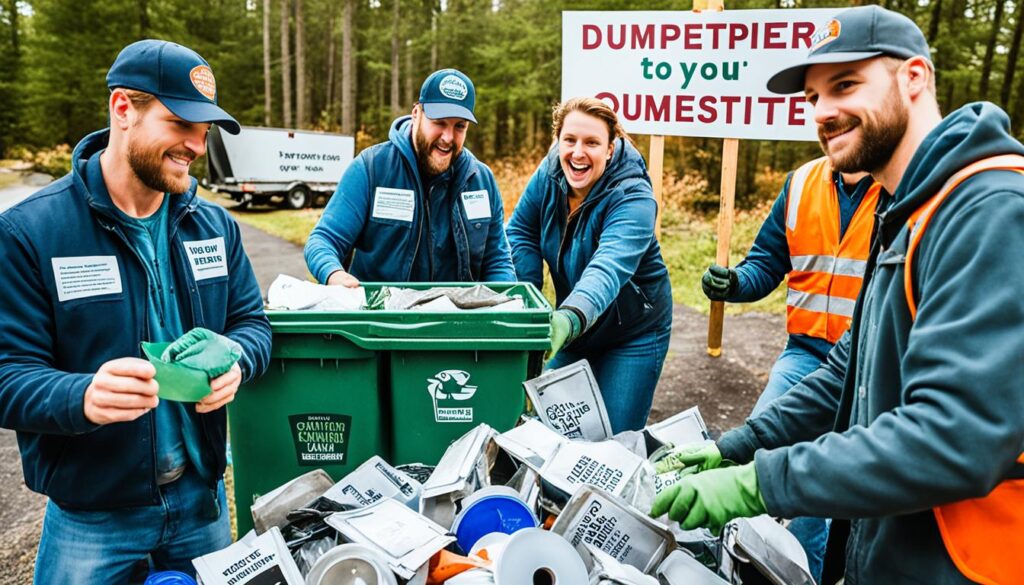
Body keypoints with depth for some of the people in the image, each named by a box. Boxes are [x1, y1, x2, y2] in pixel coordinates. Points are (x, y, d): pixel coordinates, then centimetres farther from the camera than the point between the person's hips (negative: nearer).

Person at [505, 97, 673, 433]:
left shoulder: (632, 198, -27)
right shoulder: (549, 173, -11)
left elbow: (610, 266, -43)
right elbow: (521, 232, -2)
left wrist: (569, 319, -62)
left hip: (634, 335, -5)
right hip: (575, 331, 5)